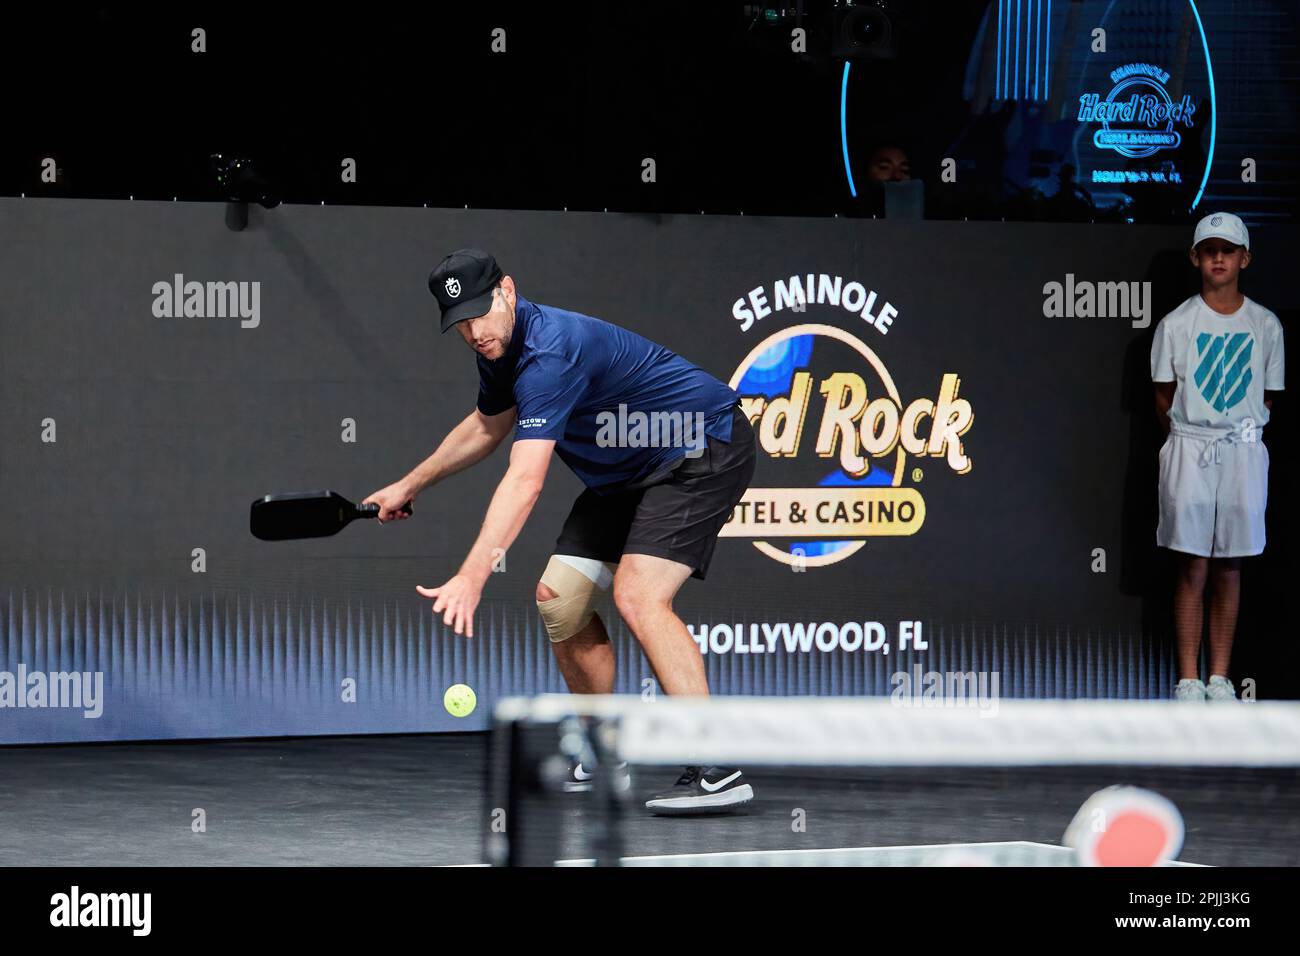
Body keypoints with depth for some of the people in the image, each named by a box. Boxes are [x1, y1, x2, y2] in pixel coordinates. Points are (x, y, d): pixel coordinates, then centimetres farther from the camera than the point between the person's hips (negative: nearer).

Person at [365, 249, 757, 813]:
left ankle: (717, 772, -27)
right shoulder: (500, 349, 0)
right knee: (559, 596, 3)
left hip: (701, 452, -10)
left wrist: (471, 578, -48)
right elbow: (489, 426, 24)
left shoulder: (550, 352, -31)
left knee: (638, 595, -26)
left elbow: (524, 481, -41)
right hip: (624, 473, 10)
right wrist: (411, 484, 29)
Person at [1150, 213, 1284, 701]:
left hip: (1244, 454, 2)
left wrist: (1241, 434, 7)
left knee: (1229, 567, 6)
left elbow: (1266, 397, 11)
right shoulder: (1176, 324, 0)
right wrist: (1188, 441, 7)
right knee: (1192, 566, -2)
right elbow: (1164, 397, 6)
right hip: (1189, 451, -2)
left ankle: (1219, 677, 11)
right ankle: (1188, 679, 2)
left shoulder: (1265, 325, 4)